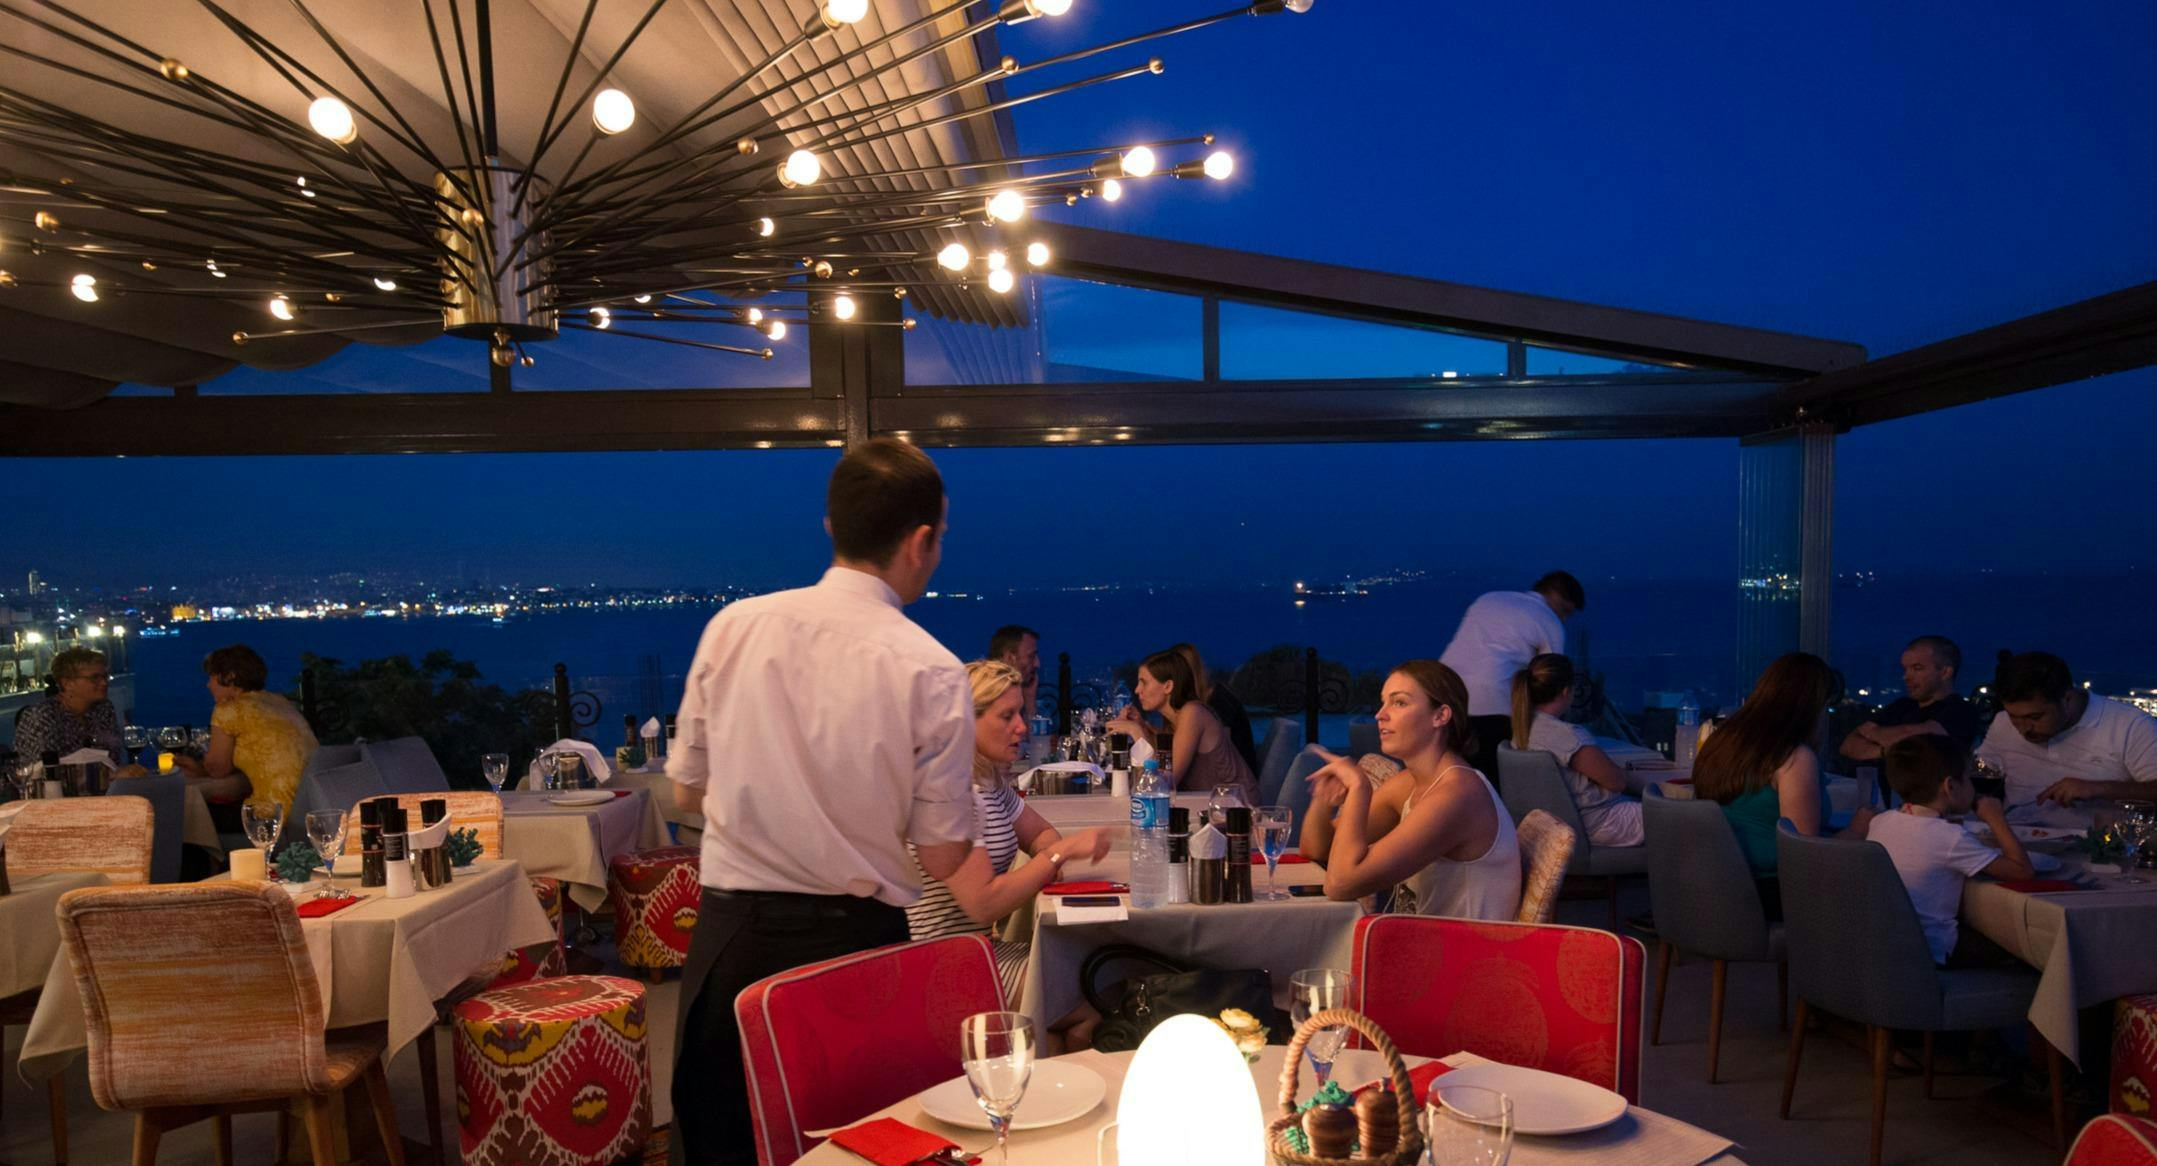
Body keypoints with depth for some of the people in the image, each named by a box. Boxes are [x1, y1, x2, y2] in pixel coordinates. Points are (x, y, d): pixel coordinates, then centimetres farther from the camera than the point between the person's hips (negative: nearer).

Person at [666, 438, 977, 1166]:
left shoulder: (732, 627, -3)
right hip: (855, 941, -2)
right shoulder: (931, 671, -13)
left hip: (730, 933, 2)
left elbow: (686, 793, 7)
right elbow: (942, 861, -8)